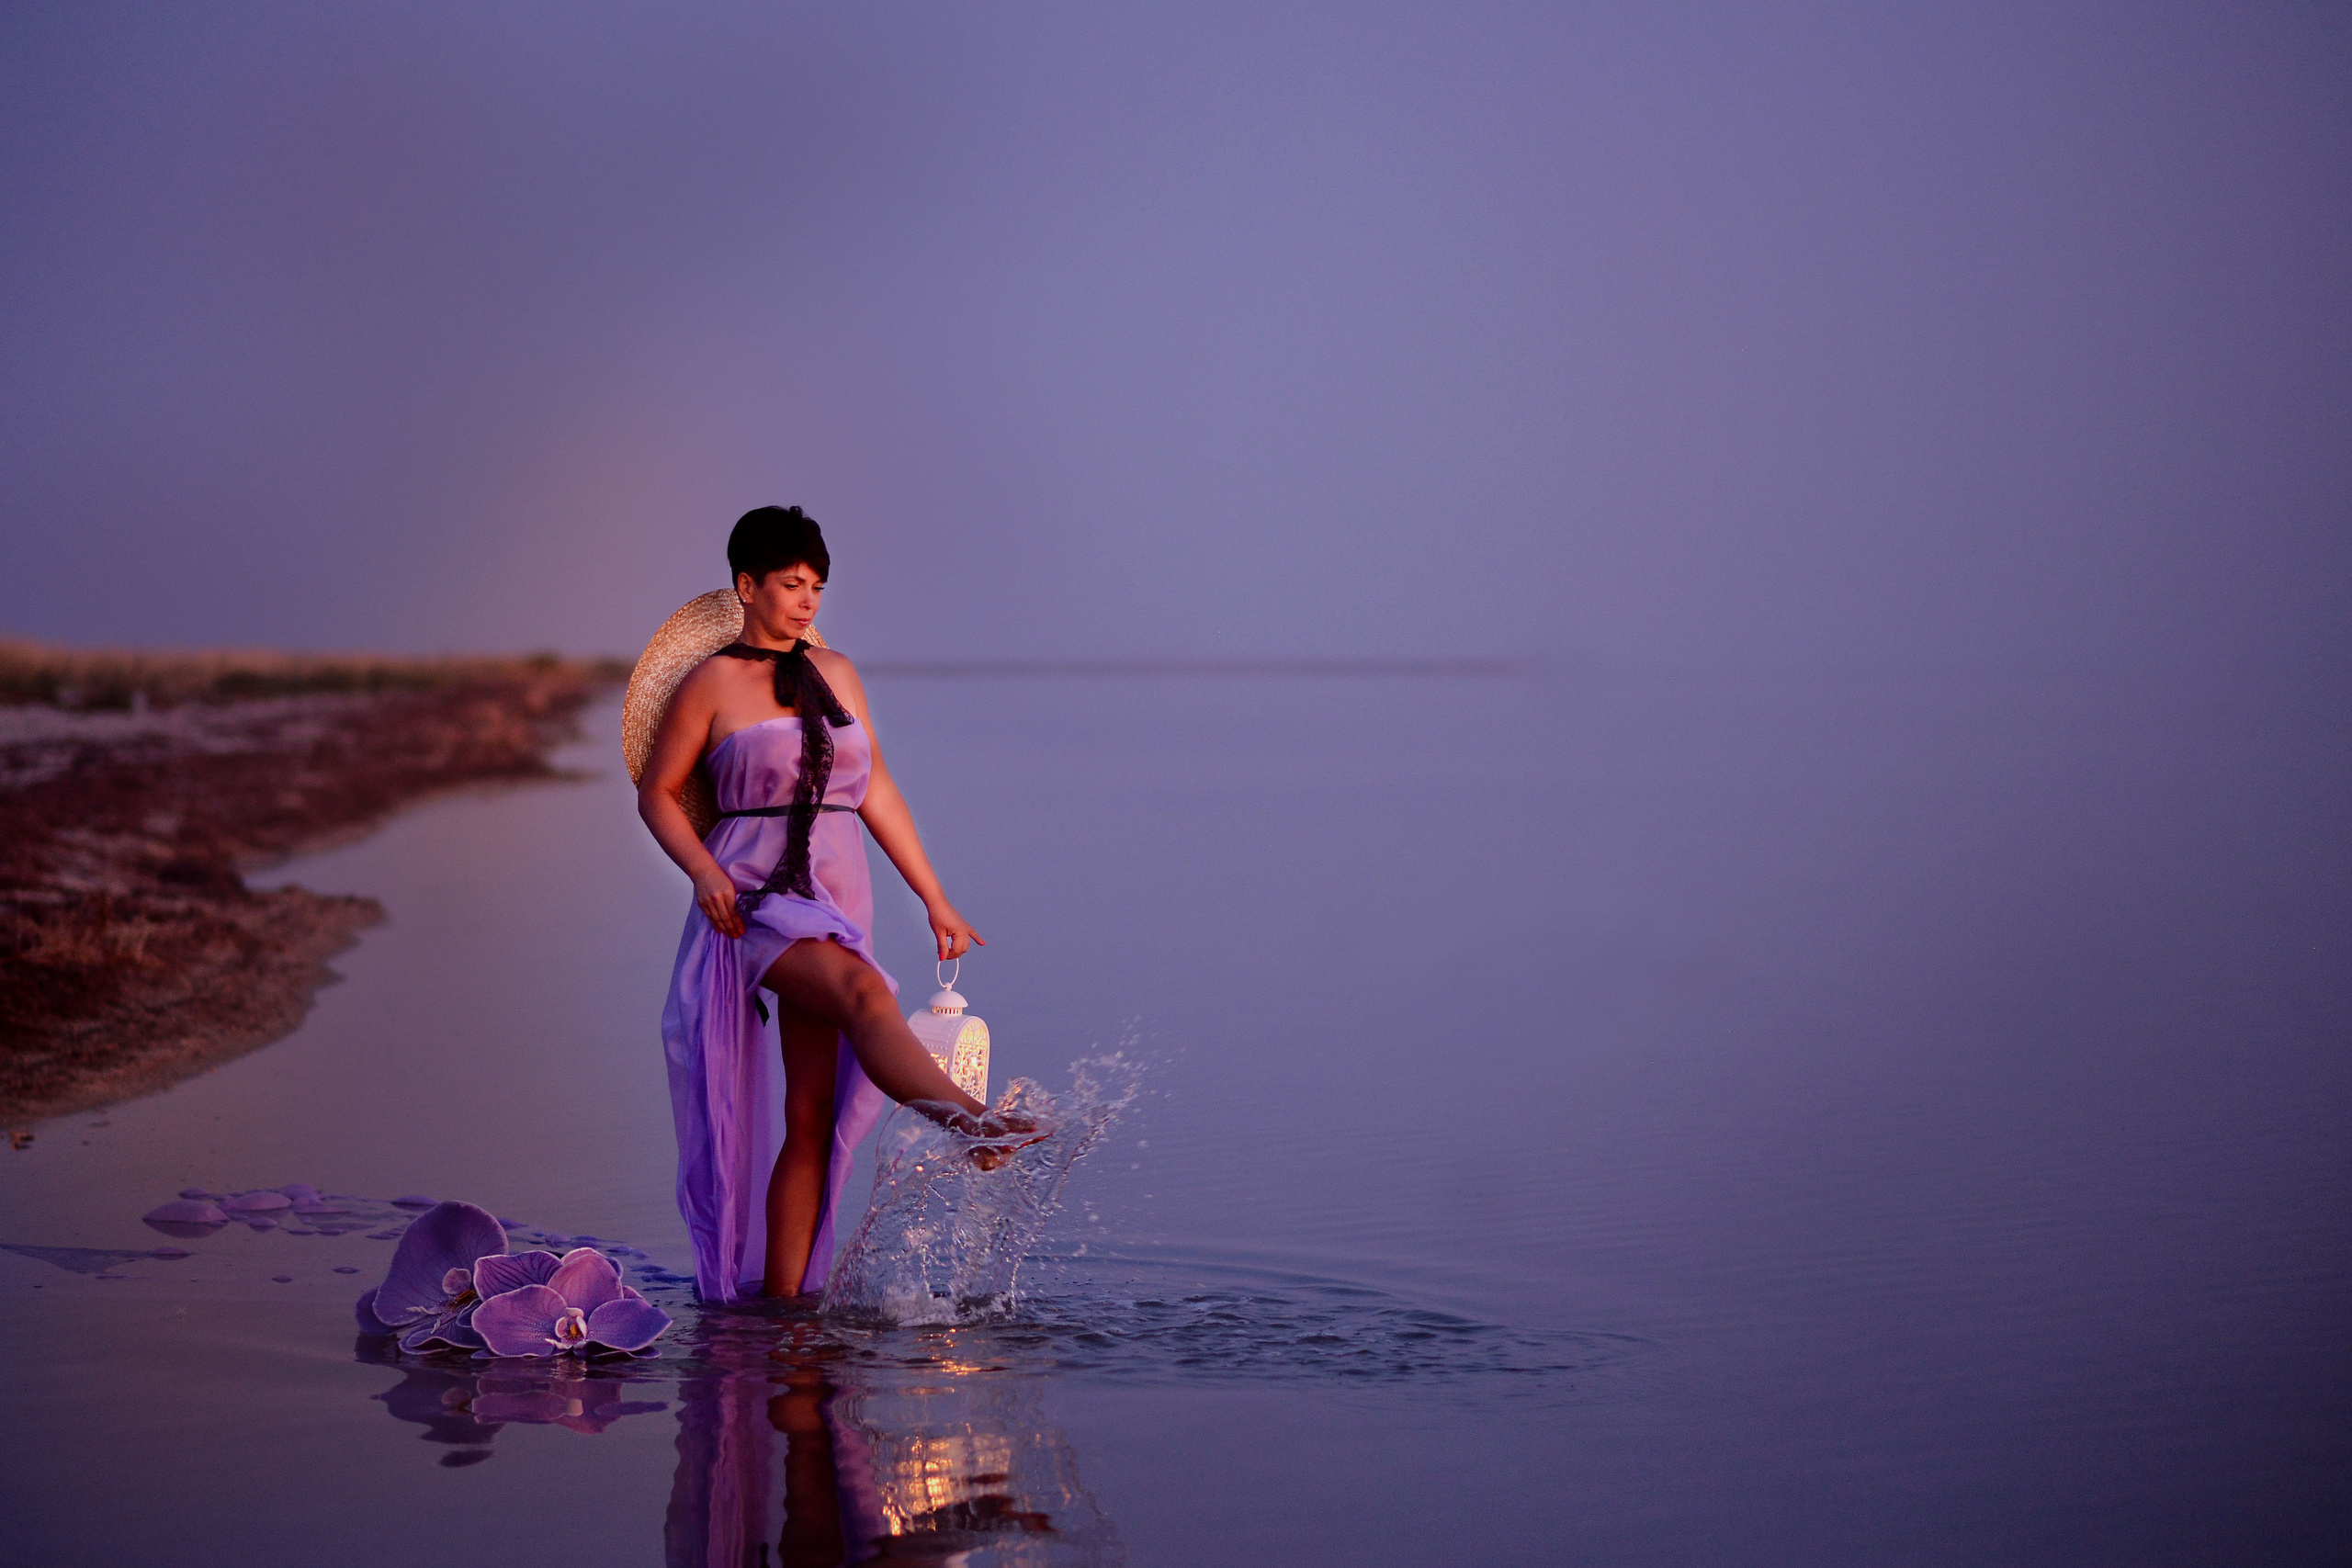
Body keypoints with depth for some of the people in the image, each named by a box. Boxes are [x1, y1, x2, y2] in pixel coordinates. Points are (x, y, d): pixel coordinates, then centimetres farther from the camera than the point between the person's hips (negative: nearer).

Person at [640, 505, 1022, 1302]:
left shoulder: (835, 674, 15)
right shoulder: (712, 683, 1)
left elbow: (876, 792, 20)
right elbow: (657, 793, 6)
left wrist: (936, 902, 18)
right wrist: (704, 871, -12)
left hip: (837, 905, 5)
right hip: (755, 900, -5)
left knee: (814, 1118, -2)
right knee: (866, 993, -34)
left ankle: (783, 1296, 1)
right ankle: (974, 1123, -53)